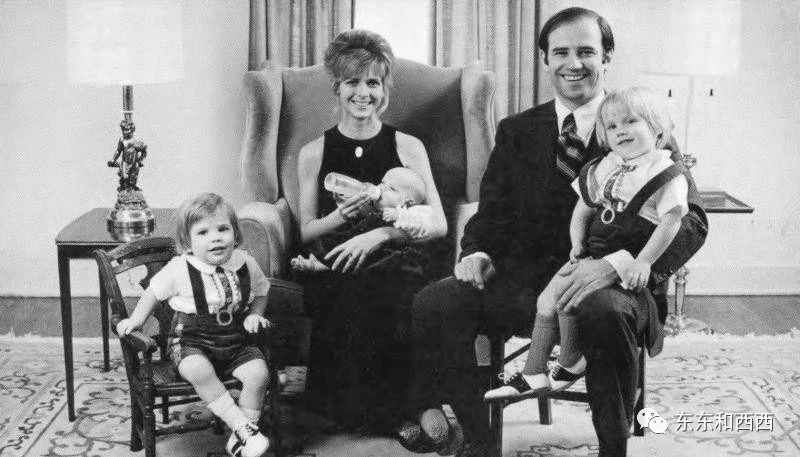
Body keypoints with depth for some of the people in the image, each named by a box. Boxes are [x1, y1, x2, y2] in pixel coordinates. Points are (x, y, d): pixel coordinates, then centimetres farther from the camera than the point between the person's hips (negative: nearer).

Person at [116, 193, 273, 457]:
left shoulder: (245, 264, -1)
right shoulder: (180, 270, -10)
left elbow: (260, 293, 17)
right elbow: (154, 292, 7)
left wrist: (255, 315, -1)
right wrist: (135, 321, 1)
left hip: (235, 340, 3)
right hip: (191, 340, -3)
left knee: (258, 373, -23)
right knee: (198, 370, -36)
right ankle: (242, 425, -27)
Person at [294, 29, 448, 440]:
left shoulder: (407, 147, 9)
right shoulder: (314, 153, 11)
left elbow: (438, 224, 1)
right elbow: (306, 232, 10)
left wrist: (380, 232, -15)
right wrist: (341, 216, -12)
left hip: (396, 260, 0)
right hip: (332, 267, 1)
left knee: (384, 295, -35)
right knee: (352, 295, -34)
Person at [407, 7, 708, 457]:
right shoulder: (517, 131, 16)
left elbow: (690, 220, -7)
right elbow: (493, 209, 17)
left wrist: (615, 263, -25)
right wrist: (478, 251, -9)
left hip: (612, 284, -3)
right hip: (525, 279, 4)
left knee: (604, 311, -38)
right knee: (433, 304, -20)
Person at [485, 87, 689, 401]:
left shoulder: (667, 174, -8)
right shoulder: (602, 169, 13)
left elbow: (670, 221, -16)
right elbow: (582, 210, 18)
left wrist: (643, 262, -24)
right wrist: (577, 244, 2)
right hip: (594, 254, 7)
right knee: (547, 299, -3)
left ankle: (570, 365, -3)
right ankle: (533, 375, 3)